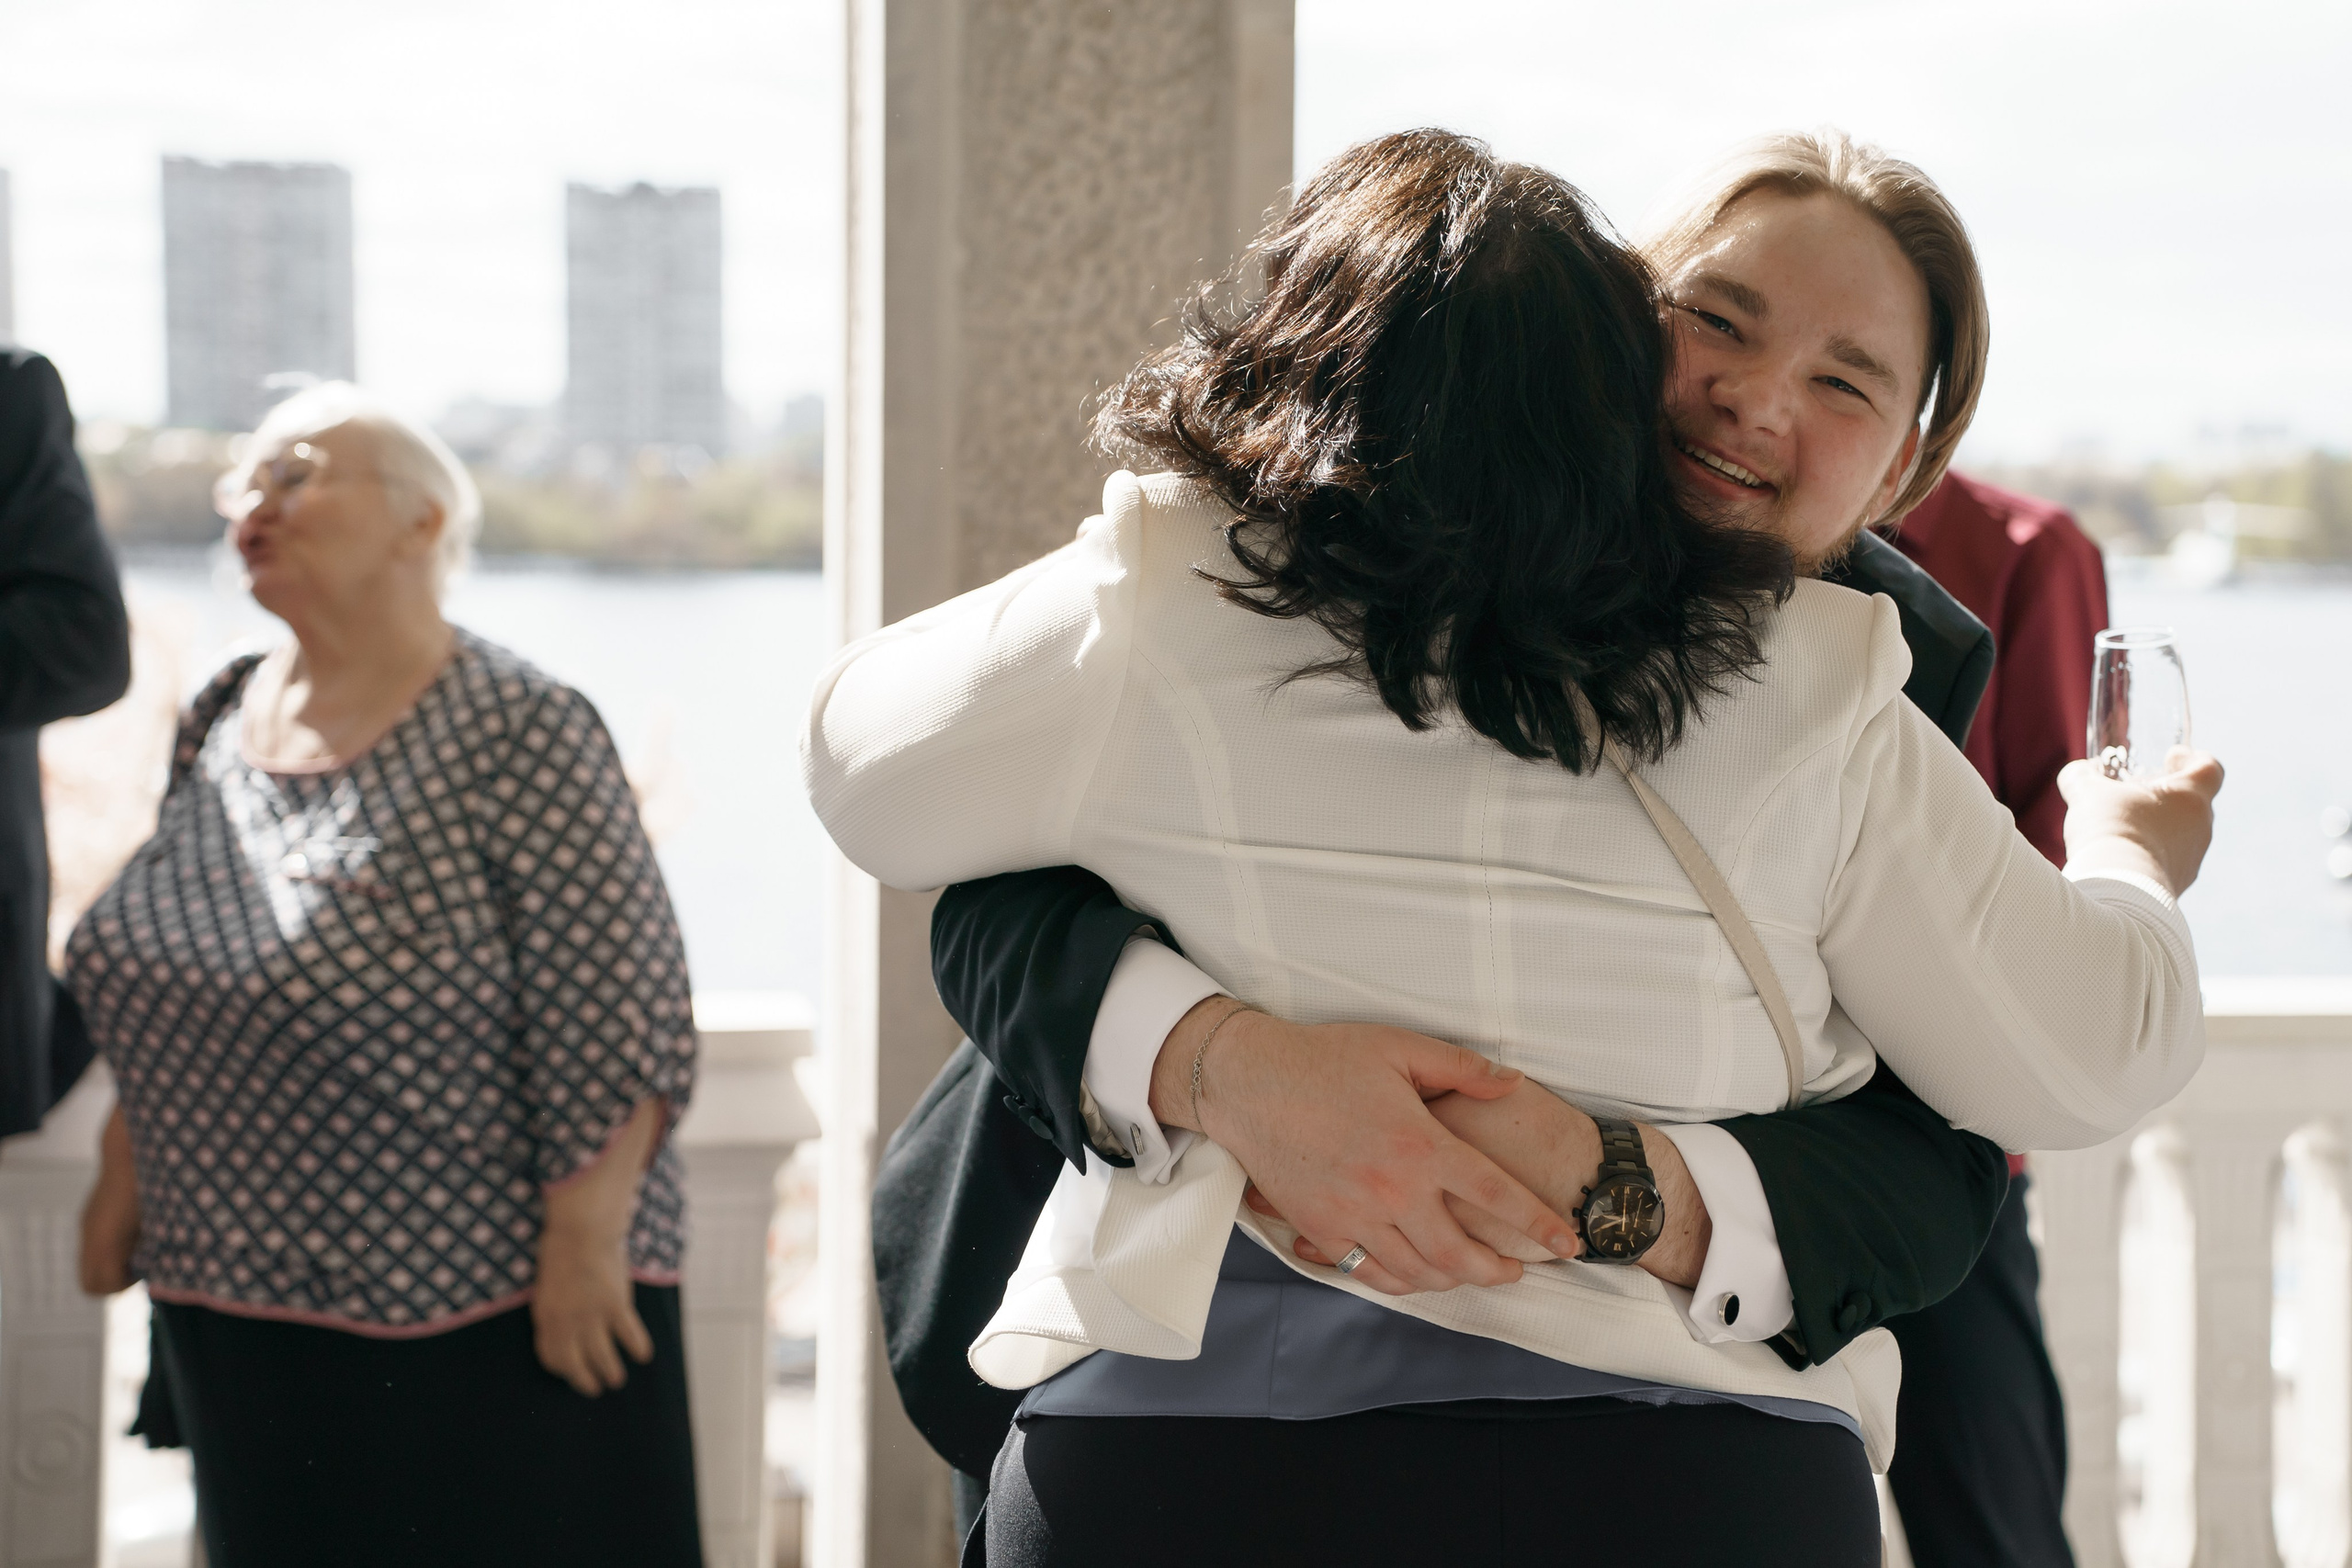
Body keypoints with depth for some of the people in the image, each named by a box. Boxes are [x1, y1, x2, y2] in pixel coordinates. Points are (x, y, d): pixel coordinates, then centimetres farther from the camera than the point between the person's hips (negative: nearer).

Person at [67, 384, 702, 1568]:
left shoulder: (522, 736, -12)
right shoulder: (218, 723, 9)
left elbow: (616, 1024, -16)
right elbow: (148, 999, 19)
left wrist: (583, 1247, -19)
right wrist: (124, 1177, 15)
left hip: (492, 1311, -7)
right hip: (240, 1305, 7)